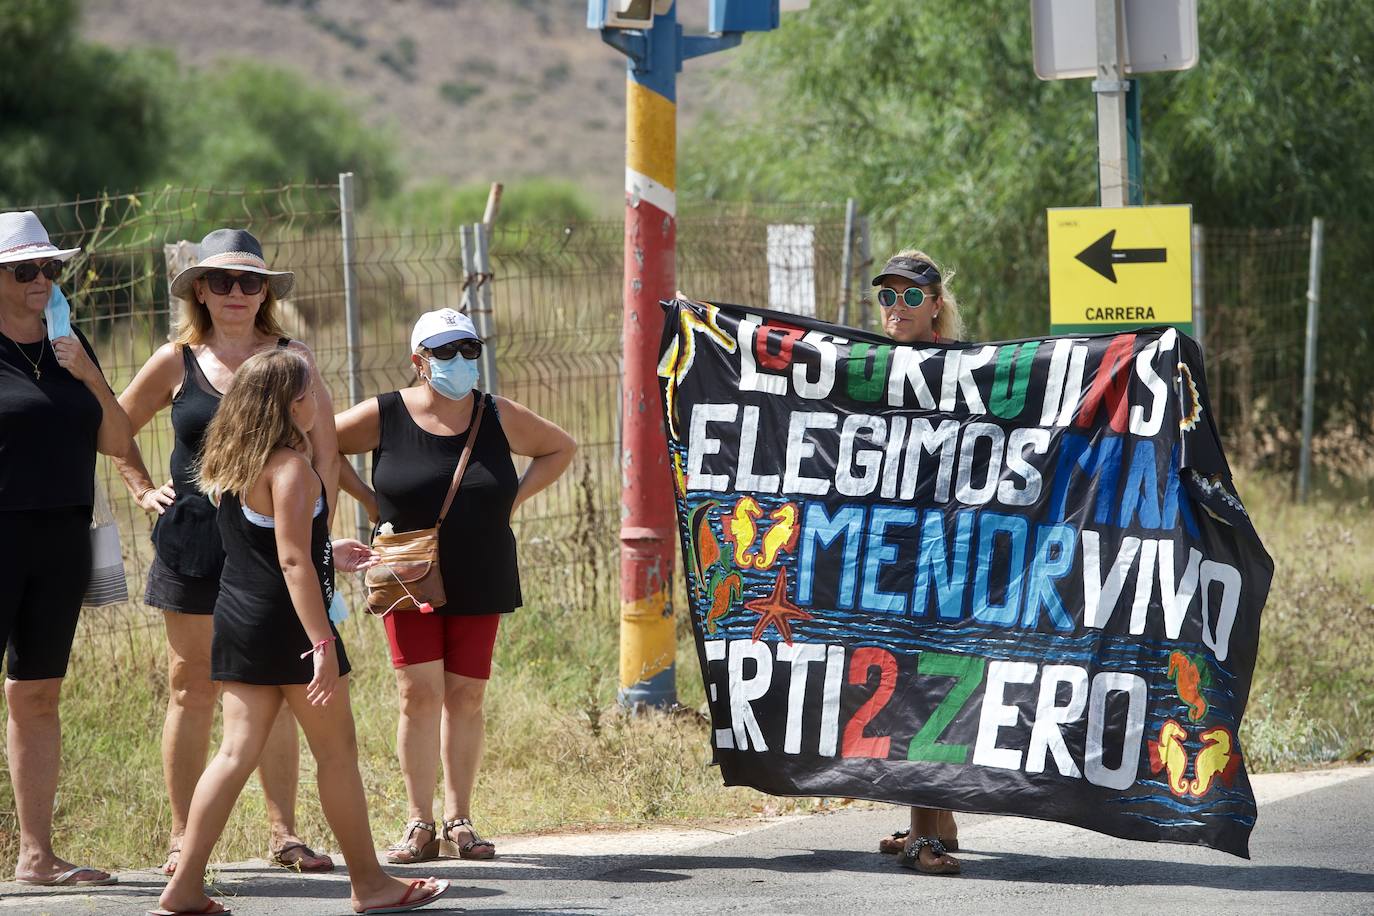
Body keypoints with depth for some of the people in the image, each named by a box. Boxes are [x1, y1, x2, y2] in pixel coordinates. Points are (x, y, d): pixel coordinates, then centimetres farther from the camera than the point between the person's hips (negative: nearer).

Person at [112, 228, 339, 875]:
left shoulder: (292, 359, 3)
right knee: (192, 688, 3)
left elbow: (324, 450, 4)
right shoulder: (176, 362, 4)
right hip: (194, 542, 0)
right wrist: (144, 490, 10)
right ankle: (182, 838, 7)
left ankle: (284, 833, 7)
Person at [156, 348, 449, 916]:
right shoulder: (289, 468, -16)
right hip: (285, 622, -8)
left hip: (237, 620, 8)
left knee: (237, 751, 6)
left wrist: (328, 556, 32)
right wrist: (323, 643, -23)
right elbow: (292, 560, -22)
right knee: (337, 750, 4)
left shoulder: (230, 468, 11)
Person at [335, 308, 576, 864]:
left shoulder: (499, 418, 1)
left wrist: (511, 499, 4)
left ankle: (458, 820, 12)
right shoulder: (383, 417, -5)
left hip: (479, 584, 2)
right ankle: (420, 825, -3)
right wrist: (368, 500, 1)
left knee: (466, 696, 3)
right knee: (420, 693, -9)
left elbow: (561, 448, 16)